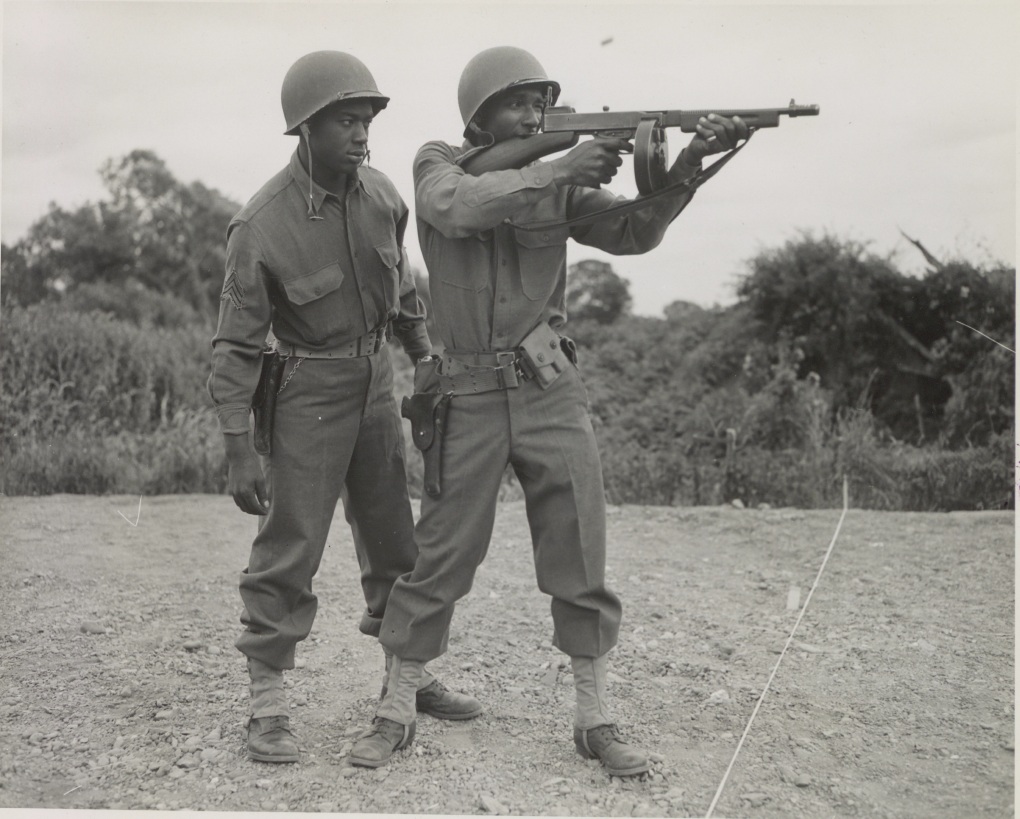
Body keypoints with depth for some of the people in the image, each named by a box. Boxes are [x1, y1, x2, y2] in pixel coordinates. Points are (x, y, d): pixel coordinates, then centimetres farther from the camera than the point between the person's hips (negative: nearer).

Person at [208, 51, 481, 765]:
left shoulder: (381, 195, -3)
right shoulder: (262, 226, -19)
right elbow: (236, 345, -15)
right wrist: (239, 449, -18)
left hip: (376, 379, 6)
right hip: (308, 391, -6)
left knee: (395, 539, 13)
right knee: (290, 546, -4)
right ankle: (268, 704, 9)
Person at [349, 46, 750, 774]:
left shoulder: (558, 182, 7)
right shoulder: (438, 165, 1)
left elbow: (634, 232, -6)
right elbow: (458, 208, -22)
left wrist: (689, 163, -22)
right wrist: (558, 172, -29)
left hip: (551, 391, 3)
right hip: (471, 396, -2)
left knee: (580, 562, 3)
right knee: (439, 562, 4)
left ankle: (596, 720, 16)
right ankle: (396, 713, 19)